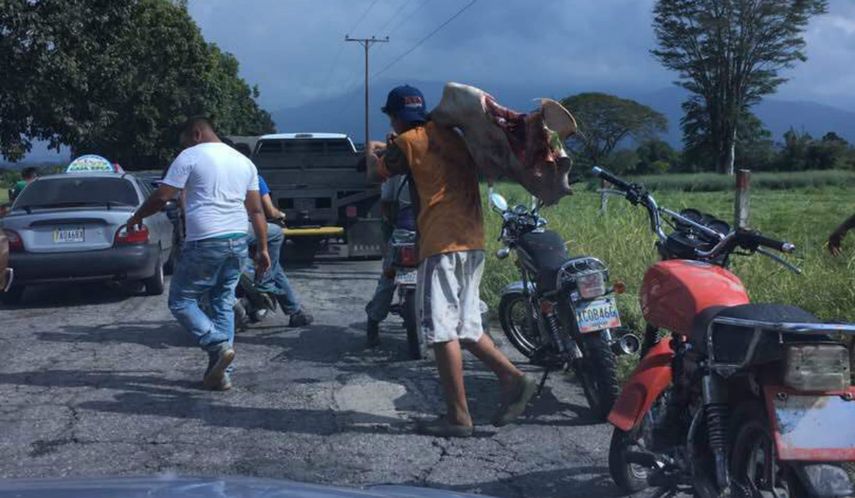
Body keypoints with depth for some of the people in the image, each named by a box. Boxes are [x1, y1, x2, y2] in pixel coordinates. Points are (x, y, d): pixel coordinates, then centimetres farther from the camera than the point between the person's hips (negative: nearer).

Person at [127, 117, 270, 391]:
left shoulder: (190, 157, -3)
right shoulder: (244, 161, 15)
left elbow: (161, 197, -3)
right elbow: (256, 210, 14)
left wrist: (137, 217, 14)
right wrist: (263, 248, 15)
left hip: (205, 243, -6)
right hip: (238, 242, 7)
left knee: (181, 300, 6)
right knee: (224, 304, 12)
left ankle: (219, 346, -12)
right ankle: (220, 374, 11)